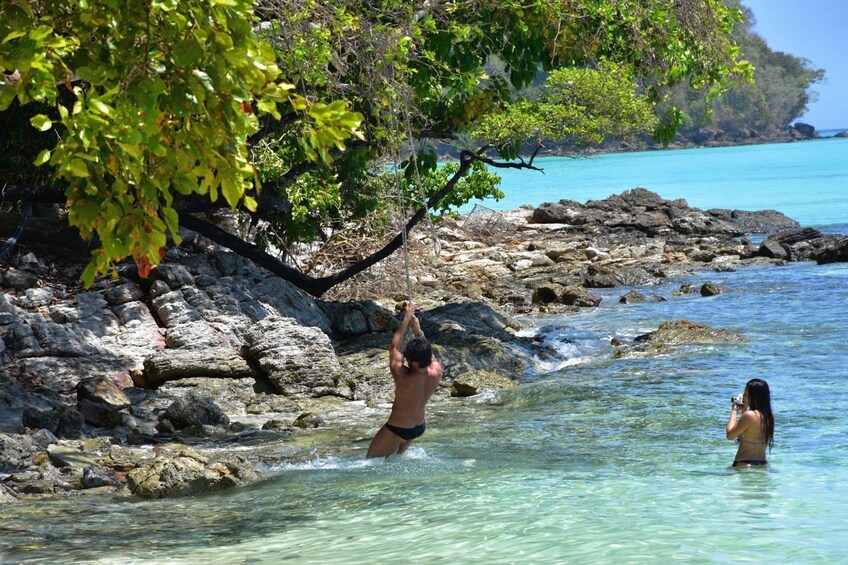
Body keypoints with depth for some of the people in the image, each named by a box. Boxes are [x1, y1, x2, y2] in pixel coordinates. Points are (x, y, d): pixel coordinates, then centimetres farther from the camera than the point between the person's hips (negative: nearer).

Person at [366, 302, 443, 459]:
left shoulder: (404, 378, -33)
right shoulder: (436, 372, -20)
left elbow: (394, 347, -20)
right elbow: (428, 352, 2)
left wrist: (406, 320, -15)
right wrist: (417, 328, 0)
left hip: (398, 430, -7)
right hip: (419, 428, 7)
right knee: (396, 457, 30)